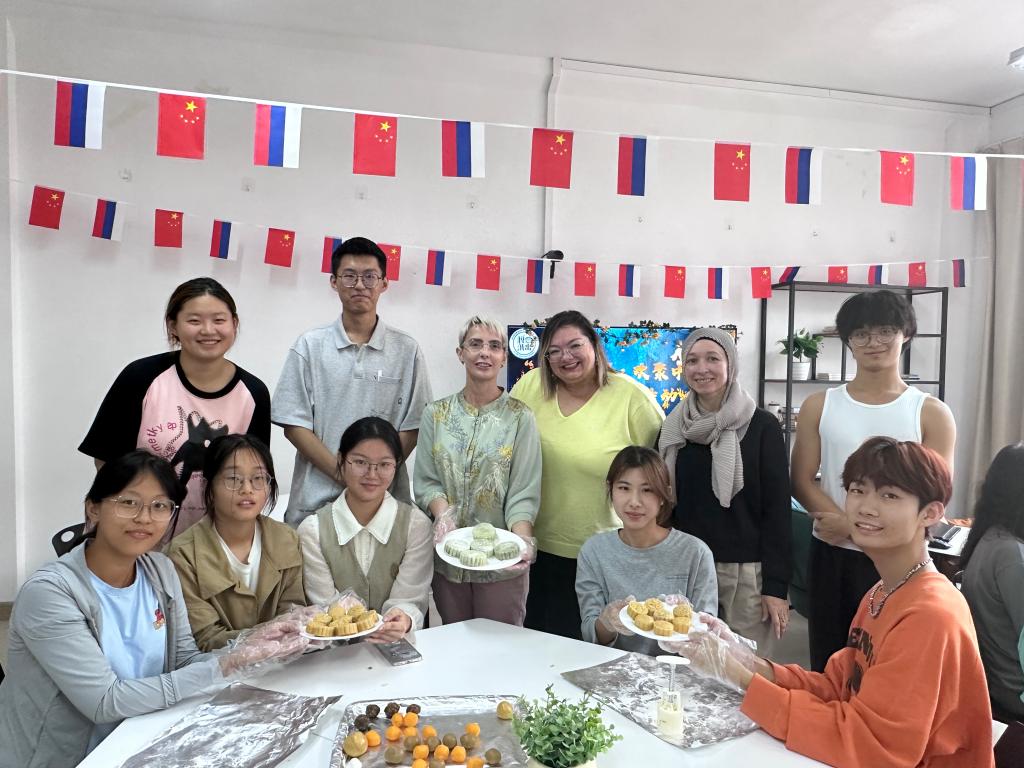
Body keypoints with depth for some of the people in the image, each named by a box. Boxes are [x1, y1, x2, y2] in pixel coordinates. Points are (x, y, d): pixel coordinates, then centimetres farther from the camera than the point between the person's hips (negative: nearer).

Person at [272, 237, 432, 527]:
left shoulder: (406, 350, 4)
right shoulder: (309, 346, 3)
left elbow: (412, 427, 3)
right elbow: (294, 425, 0)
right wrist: (343, 474, -12)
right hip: (316, 500, 0)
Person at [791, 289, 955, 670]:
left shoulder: (932, 414, -2)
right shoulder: (819, 406, 2)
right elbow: (801, 481, -1)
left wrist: (852, 526, -14)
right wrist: (849, 525, -16)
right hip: (831, 556, 2)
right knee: (828, 666, 12)